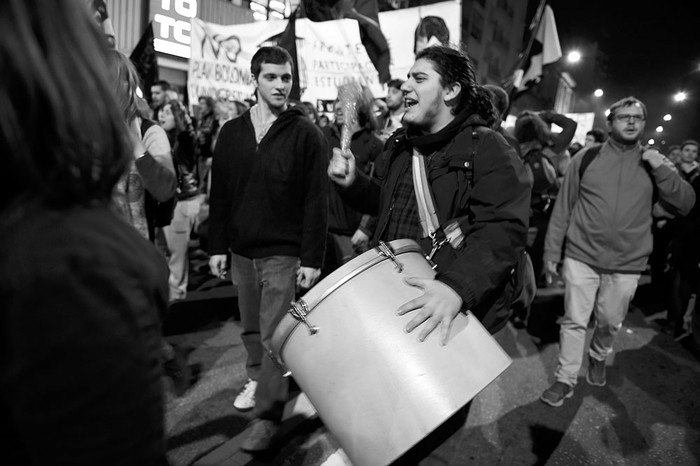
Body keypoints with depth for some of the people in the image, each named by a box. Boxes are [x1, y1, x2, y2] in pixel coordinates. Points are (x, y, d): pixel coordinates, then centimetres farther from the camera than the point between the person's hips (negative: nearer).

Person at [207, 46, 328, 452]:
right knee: (252, 327, 18)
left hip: (284, 253, -5)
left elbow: (316, 201, -10)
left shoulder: (306, 133, -6)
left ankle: (269, 415, 10)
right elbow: (220, 193, 10)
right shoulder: (232, 132, 7)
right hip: (242, 251, 5)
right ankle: (258, 379, 40)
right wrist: (218, 245, 6)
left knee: (274, 334, -2)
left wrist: (312, 258, -13)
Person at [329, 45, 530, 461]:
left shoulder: (488, 149, -14)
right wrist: (354, 184, 4)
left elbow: (504, 229, -26)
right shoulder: (401, 146, 11)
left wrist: (457, 286, -43)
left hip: (451, 315, -6)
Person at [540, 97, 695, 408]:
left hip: (626, 264, 2)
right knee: (574, 321, 3)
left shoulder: (654, 164, 6)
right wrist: (551, 250, -2)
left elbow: (685, 205, 0)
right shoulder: (587, 157, 0)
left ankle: (598, 358, 45)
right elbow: (563, 207, 0)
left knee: (610, 323, 16)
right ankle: (565, 380, 18)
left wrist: (663, 170, -14)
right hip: (581, 257, -2)